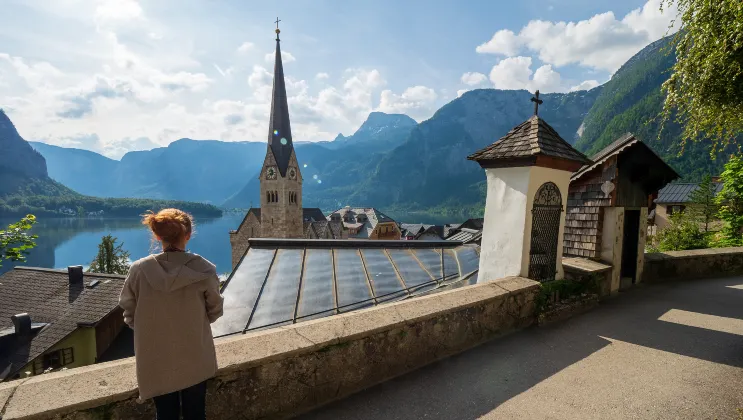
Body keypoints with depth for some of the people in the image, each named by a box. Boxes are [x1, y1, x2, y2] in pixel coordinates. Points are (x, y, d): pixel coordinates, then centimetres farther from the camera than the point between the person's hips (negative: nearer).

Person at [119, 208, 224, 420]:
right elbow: (215, 311, -5)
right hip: (195, 359, -1)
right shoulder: (204, 270, -19)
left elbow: (129, 315, -3)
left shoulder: (139, 270, -15)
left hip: (156, 361, 1)